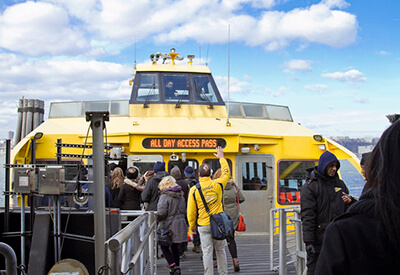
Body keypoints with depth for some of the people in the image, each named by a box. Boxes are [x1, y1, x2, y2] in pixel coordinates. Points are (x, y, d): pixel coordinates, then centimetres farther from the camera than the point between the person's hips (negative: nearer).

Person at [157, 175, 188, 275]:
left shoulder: (164, 197, -13)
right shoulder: (181, 197, 11)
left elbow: (161, 213, -18)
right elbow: (184, 211, 17)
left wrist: (157, 218, 0)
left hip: (168, 225, -7)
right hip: (179, 225, 7)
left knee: (164, 247, 2)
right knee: (175, 247, 15)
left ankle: (174, 266, -10)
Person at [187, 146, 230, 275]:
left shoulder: (194, 190, -9)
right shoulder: (217, 185, -3)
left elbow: (191, 211, -4)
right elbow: (226, 173, 18)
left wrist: (192, 226, 11)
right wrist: (221, 157, 29)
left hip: (204, 226, -2)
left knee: (207, 252, 2)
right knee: (220, 250, 15)